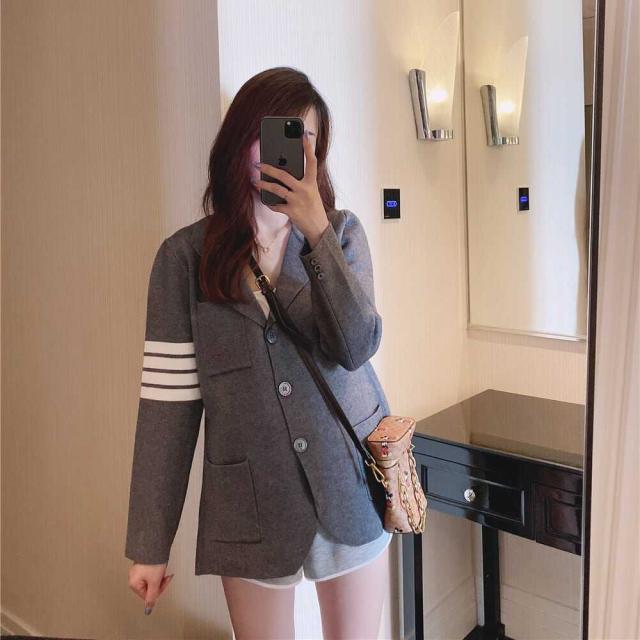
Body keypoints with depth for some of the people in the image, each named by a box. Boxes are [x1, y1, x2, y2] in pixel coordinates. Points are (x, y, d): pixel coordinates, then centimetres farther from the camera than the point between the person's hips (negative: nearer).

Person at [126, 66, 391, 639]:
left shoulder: (342, 232, -1)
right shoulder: (186, 255, -6)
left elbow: (357, 347, -14)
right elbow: (168, 401, -6)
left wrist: (317, 232, -23)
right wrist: (149, 543, -4)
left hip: (351, 484, 2)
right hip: (250, 501, -1)